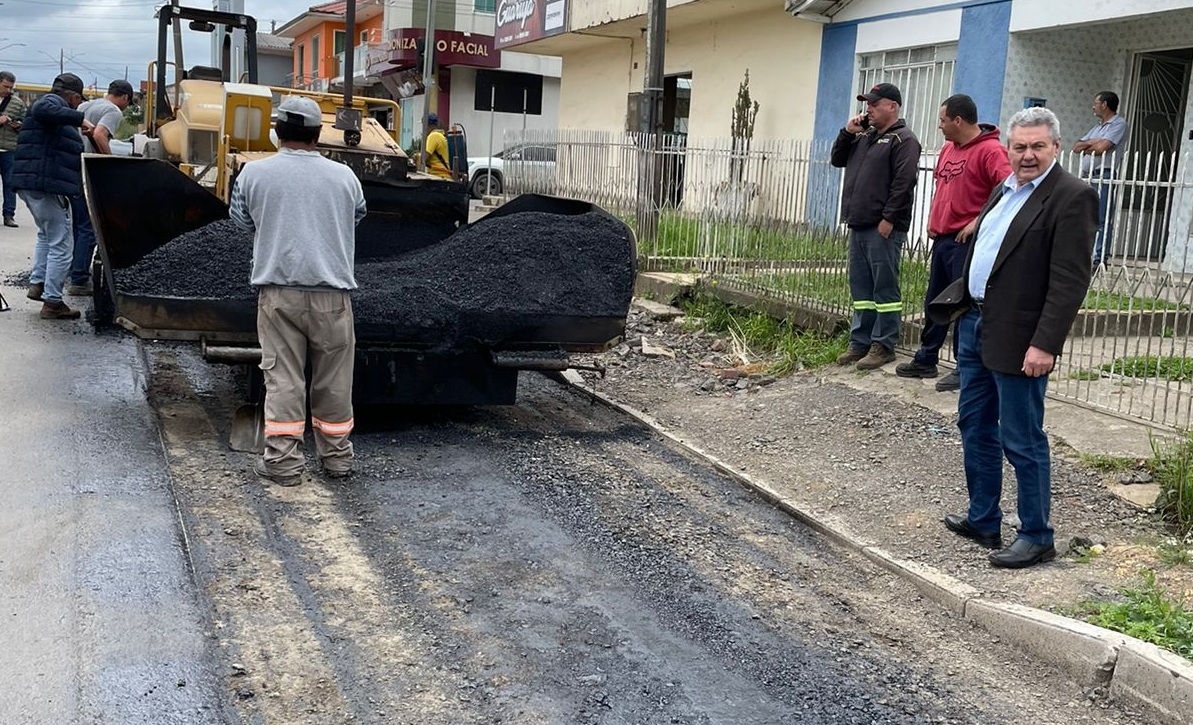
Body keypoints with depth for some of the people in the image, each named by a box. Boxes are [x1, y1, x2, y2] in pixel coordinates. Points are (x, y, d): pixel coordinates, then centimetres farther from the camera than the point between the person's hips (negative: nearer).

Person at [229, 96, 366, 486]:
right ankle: (336, 457, 19)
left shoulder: (255, 172, 0)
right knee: (333, 379, 9)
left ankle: (283, 461, 3)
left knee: (283, 376, 3)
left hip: (278, 289, -1)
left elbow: (242, 220, 13)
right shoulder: (344, 176, 3)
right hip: (332, 289, 1)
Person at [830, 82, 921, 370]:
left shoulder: (903, 140, -6)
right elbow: (837, 160, 23)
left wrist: (888, 219, -20)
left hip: (884, 227, -8)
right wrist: (847, 133, 8)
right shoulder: (864, 137, 20)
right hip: (859, 226, 9)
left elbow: (903, 183, -15)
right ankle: (860, 342, 17)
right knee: (861, 287, 11)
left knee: (884, 287, -4)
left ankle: (883, 346, 0)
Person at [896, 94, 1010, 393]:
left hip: (966, 242, -9)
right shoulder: (948, 148, 13)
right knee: (935, 301, 15)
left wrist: (979, 222, -20)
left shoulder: (990, 151, -14)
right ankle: (926, 360, 26)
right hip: (941, 238, 9)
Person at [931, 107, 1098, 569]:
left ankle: (1036, 537, 14)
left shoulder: (1072, 197, -13)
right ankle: (982, 520, 32)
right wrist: (961, 302, 15)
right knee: (975, 427, 17)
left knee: (1022, 441, 0)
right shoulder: (1006, 189, 15)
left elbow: (1070, 281, -18)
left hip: (1017, 339, -9)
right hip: (974, 323, 9)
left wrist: (1045, 344, -22)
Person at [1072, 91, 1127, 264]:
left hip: (1103, 176, -9)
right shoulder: (1098, 126, 24)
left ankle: (1099, 257, -12)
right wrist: (1090, 142, -2)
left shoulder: (1118, 123, -2)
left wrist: (1085, 149, 5)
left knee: (1101, 220, -10)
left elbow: (1101, 148, -15)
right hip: (1087, 177, 9)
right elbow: (1076, 147, 18)